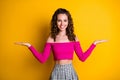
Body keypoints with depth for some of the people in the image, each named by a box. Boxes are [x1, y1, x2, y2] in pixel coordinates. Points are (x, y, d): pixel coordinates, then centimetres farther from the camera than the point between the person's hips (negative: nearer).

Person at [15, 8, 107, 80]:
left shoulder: (73, 37, 0)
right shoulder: (51, 38, -2)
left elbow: (82, 58, -1)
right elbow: (42, 59, -6)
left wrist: (94, 43, -2)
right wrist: (29, 46, -12)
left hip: (70, 72, 1)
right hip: (57, 72, -1)